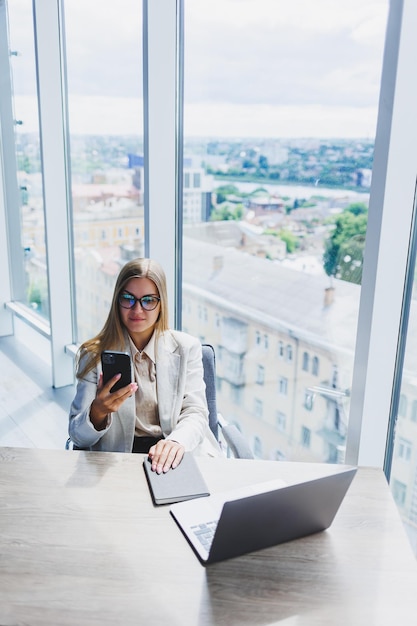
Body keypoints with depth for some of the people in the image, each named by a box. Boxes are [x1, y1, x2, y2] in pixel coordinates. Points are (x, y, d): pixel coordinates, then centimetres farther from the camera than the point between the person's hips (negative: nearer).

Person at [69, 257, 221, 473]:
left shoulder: (186, 348, 6)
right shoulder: (94, 354, 3)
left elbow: (195, 414, -1)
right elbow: (78, 436, 0)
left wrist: (177, 441, -25)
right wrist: (98, 412, -25)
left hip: (172, 458, 0)